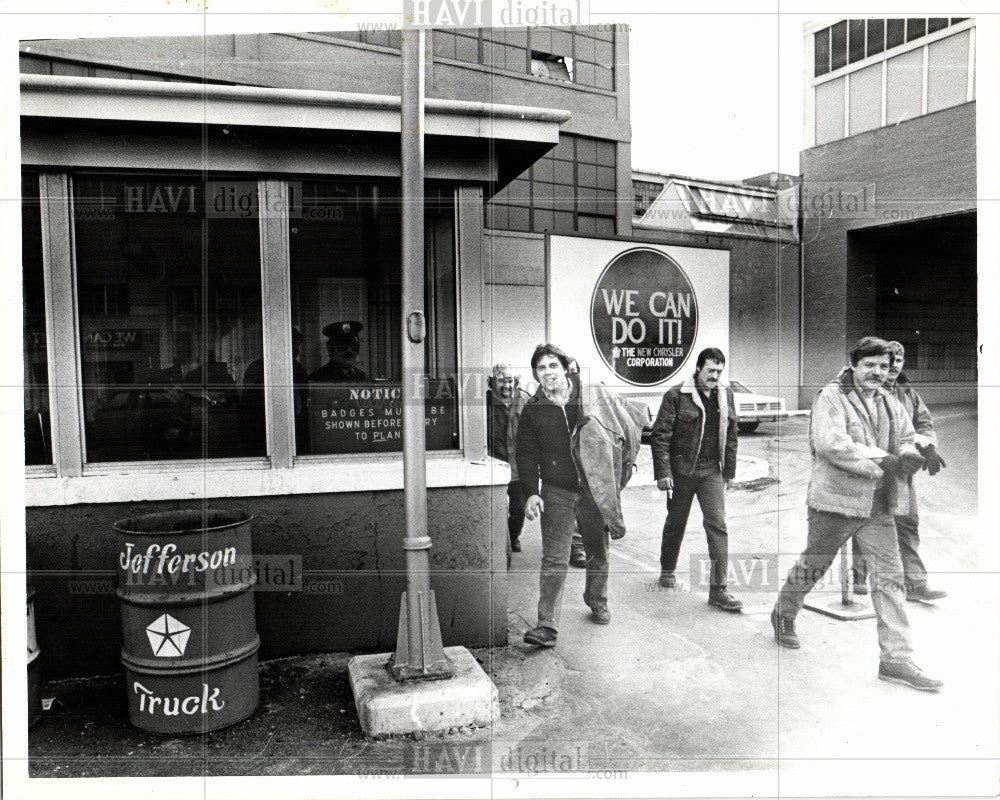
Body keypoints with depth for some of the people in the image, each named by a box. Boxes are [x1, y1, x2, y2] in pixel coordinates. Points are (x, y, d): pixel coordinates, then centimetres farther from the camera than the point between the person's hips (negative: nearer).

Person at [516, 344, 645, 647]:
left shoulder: (597, 398, -4)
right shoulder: (532, 411, -1)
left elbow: (633, 421, 8)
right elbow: (526, 456, 2)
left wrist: (622, 465, 5)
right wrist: (530, 493, -10)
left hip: (596, 490, 1)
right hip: (557, 492, -1)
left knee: (598, 553, 16)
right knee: (554, 560, -7)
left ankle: (597, 602, 40)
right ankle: (547, 625, -4)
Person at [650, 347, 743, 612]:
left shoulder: (726, 396, 7)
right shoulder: (676, 396, -9)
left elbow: (730, 436, 14)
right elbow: (660, 436, -9)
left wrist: (729, 471, 13)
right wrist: (662, 472, -14)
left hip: (712, 471, 3)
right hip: (681, 470, -3)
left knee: (718, 525, -6)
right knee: (675, 523, 12)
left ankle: (718, 590, -2)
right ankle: (667, 570, 36)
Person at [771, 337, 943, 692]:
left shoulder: (890, 403, 12)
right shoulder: (831, 398, -10)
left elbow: (906, 439, 19)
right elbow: (830, 444, -22)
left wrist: (908, 455, -7)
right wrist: (881, 462, -25)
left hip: (878, 506, 6)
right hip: (835, 501, -6)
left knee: (889, 577, 3)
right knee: (813, 565, 11)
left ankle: (896, 659, 9)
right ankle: (783, 614, 36)